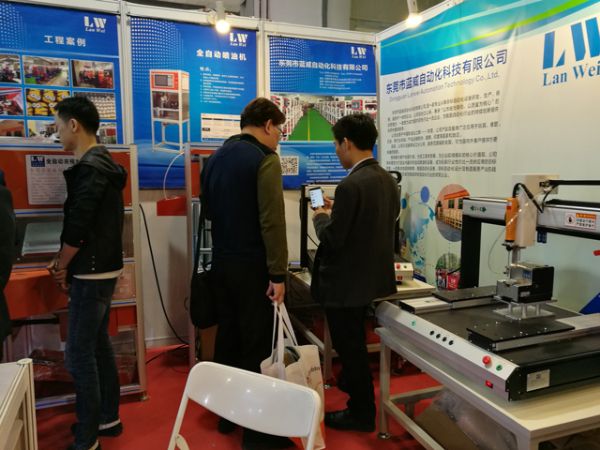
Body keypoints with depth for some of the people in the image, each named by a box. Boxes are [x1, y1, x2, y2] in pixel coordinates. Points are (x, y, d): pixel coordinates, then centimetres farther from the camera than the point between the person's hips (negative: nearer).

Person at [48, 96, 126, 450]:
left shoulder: (89, 168, -18)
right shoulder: (101, 162, 12)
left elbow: (78, 227, -21)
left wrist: (62, 266, -6)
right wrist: (65, 261, 14)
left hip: (92, 272, -10)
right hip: (103, 267, 10)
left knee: (79, 354, -1)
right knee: (99, 344, 17)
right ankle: (108, 418, 31)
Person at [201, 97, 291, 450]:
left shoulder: (216, 158, 12)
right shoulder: (264, 158, -13)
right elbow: (273, 221, -19)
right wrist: (278, 274, -16)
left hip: (221, 263, 8)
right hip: (252, 266, -8)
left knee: (228, 339, 16)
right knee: (257, 347, 1)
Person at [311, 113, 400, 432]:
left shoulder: (351, 185, -25)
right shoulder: (388, 180, 2)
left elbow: (332, 238, -23)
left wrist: (321, 216, -3)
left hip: (347, 282, -9)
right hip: (371, 275, 9)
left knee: (348, 345, 9)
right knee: (355, 341, 29)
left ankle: (361, 411, 26)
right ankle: (353, 383, 50)